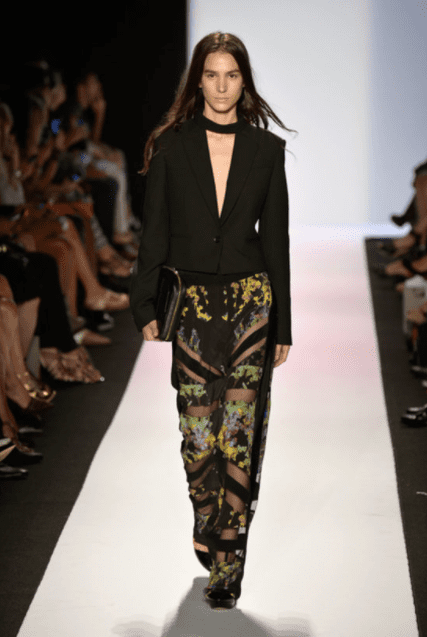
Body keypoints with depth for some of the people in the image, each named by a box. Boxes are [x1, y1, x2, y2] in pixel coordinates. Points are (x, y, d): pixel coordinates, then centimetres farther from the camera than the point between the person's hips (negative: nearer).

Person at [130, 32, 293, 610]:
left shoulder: (266, 150, 4)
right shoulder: (171, 146, 3)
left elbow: (276, 237, 6)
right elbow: (154, 232, 3)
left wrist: (282, 325, 5)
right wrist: (147, 305, -3)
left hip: (251, 303, 0)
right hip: (192, 305, 0)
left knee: (240, 437, -3)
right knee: (198, 435, 2)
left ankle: (227, 563, 4)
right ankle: (207, 522, 32)